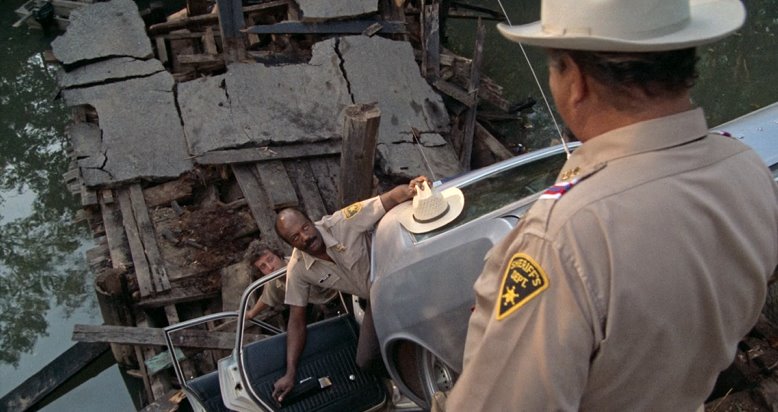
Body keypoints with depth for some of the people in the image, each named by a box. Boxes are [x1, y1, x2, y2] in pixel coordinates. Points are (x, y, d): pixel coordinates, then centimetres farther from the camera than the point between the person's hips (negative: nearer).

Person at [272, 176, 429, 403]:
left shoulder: (343, 222, -25)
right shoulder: (297, 269, -13)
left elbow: (392, 198, -33)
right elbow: (296, 320, -5)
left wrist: (409, 190, -58)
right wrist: (290, 373, -9)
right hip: (377, 300, 4)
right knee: (366, 362, -5)